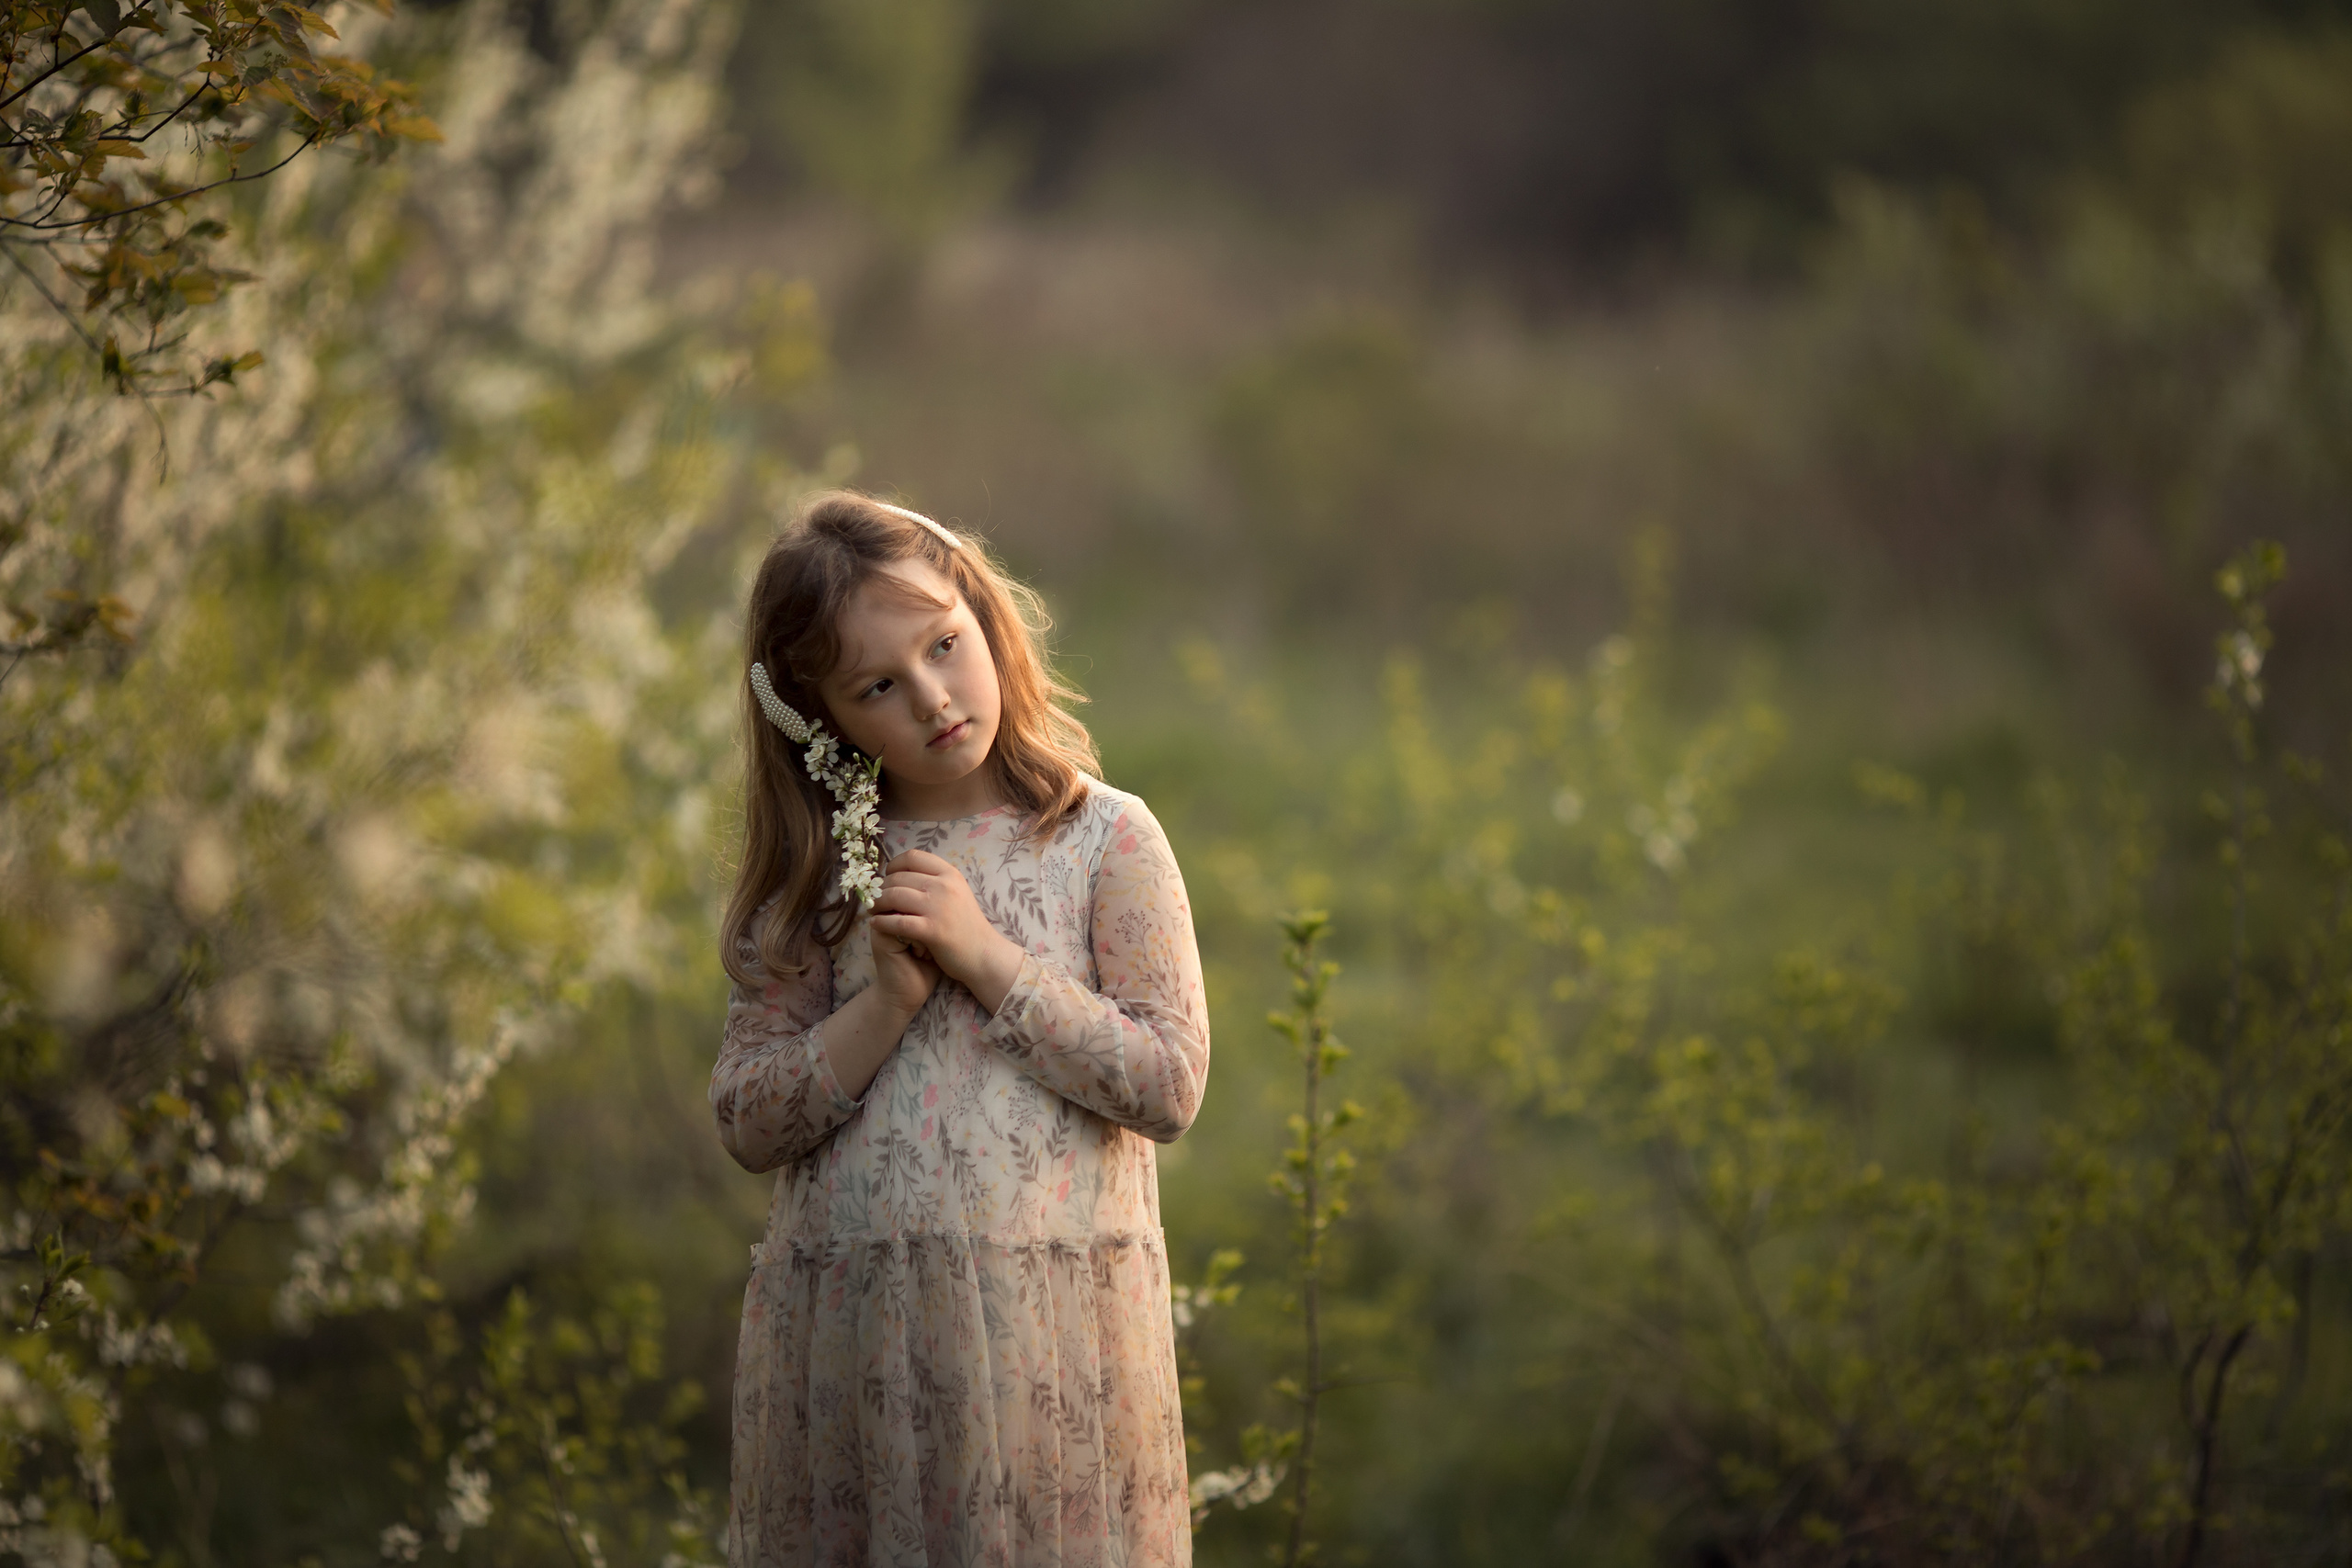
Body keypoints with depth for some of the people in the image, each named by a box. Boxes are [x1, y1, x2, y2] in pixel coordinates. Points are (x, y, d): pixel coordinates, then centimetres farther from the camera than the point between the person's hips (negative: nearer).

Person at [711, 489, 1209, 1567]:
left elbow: (1170, 1085, -7)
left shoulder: (1106, 841, -1)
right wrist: (888, 1004, -12)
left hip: (1046, 1327, -2)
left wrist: (987, 958, -11)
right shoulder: (825, 871, 6)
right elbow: (748, 1123, 2)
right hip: (842, 1335, 2)